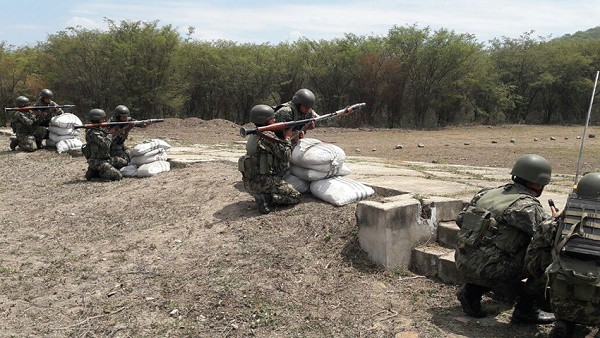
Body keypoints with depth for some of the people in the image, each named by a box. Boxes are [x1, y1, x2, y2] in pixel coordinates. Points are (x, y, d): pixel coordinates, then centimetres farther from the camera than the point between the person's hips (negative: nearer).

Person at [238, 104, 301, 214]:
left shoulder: (254, 136, 14)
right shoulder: (268, 136, -14)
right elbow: (285, 156, -11)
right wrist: (287, 138, 4)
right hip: (264, 182, -9)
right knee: (295, 197, 3)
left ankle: (261, 195, 6)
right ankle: (265, 198, -11)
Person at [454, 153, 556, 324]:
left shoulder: (488, 193, 11)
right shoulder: (527, 206, -10)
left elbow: (460, 219, 15)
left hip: (462, 263, 8)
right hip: (486, 270, -7)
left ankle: (471, 291, 18)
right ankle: (525, 310, 11)